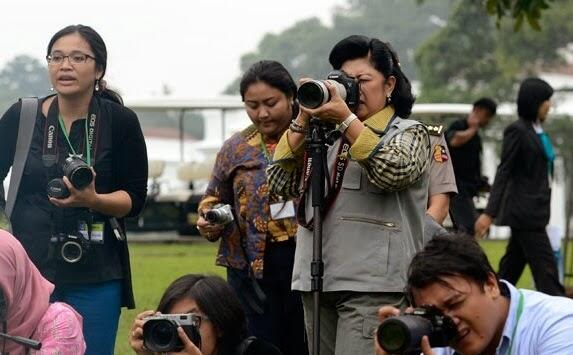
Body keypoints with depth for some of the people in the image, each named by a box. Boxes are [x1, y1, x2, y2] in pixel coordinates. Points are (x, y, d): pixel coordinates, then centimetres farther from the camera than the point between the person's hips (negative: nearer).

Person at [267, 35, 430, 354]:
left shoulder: (410, 133, 7)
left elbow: (392, 173, -14)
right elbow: (281, 183, 10)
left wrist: (347, 119, -15)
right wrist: (303, 121, 3)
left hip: (373, 286, -5)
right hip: (316, 282, 6)